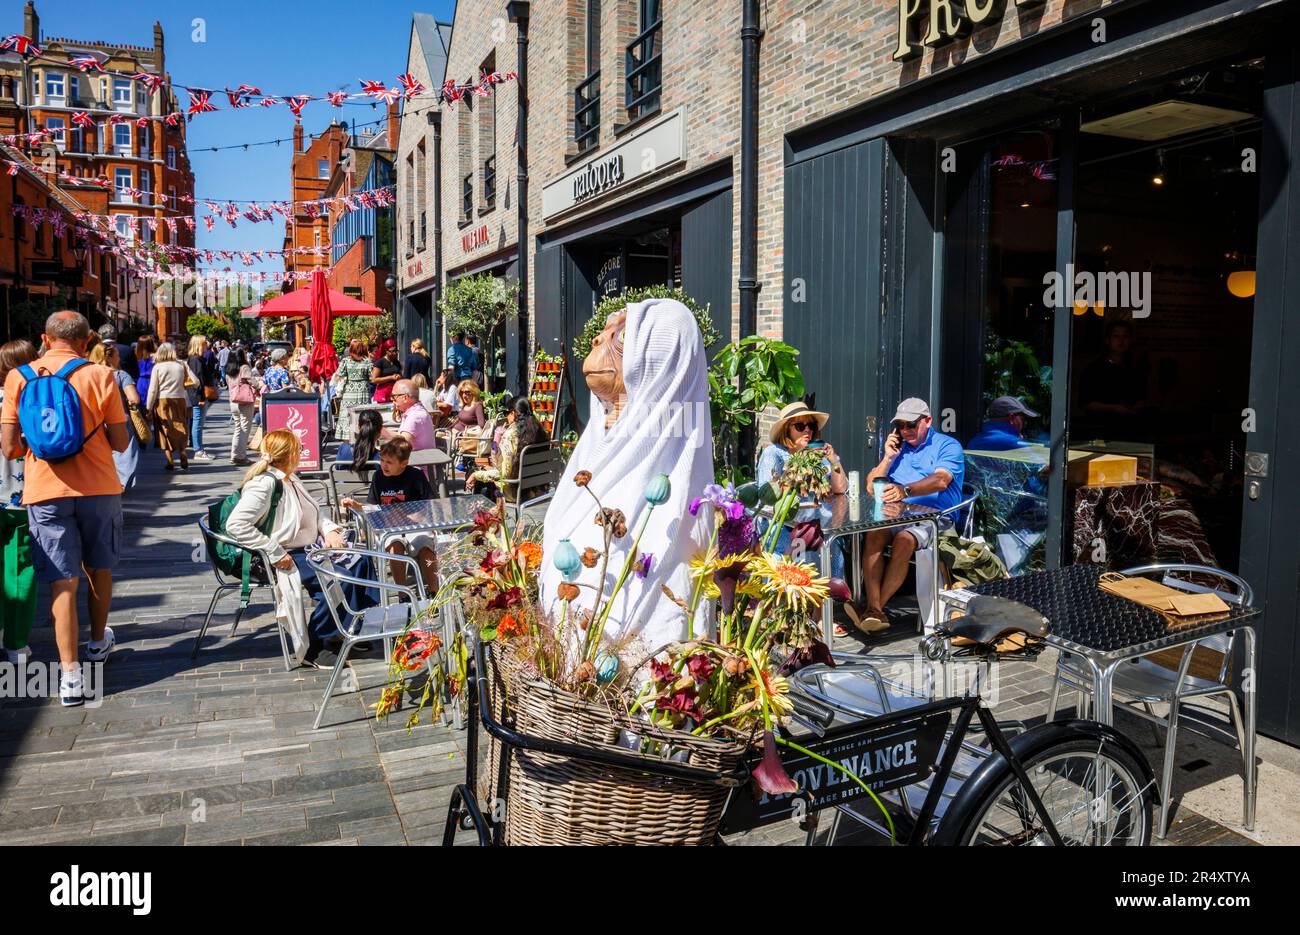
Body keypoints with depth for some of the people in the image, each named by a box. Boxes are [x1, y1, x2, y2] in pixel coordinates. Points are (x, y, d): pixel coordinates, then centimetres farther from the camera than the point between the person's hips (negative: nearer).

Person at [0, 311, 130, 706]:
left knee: (63, 580, 1)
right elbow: (120, 443, -3)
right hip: (99, 487, 0)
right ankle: (98, 641, 38)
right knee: (98, 568, 19)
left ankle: (70, 673, -3)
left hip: (45, 491, 0)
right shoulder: (100, 377, -4)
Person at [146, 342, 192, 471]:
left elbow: (153, 389, -4)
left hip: (162, 402, -1)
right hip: (179, 400, 2)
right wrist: (187, 404, 8)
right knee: (180, 431, 10)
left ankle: (170, 462, 5)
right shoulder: (181, 366, 1)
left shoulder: (157, 367, -4)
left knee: (165, 431, 6)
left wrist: (149, 407, 2)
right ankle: (183, 459, 4)